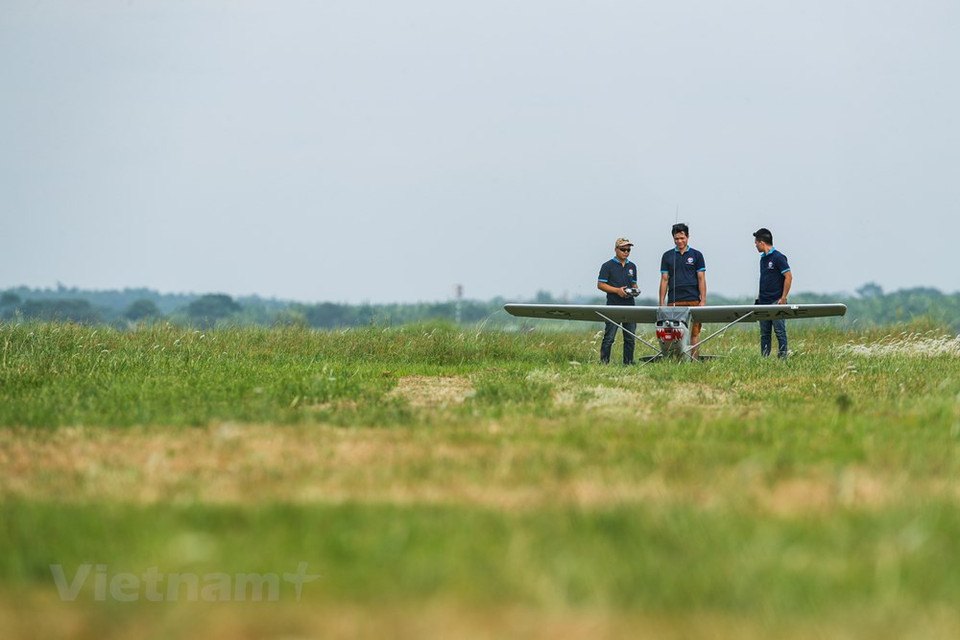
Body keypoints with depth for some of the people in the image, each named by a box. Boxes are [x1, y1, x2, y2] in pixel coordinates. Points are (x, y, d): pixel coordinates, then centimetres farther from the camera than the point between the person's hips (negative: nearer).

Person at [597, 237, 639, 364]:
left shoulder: (632, 266, 17)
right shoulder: (608, 266, -1)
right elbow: (600, 284, -4)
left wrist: (635, 290, 2)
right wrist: (617, 290, -14)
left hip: (629, 306, 6)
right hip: (613, 305, -6)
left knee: (630, 337, 7)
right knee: (609, 337, -6)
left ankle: (629, 362, 13)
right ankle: (604, 362, -4)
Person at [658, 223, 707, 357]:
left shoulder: (696, 255, 8)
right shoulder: (667, 256, 11)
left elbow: (701, 279, 5)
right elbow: (664, 280, 11)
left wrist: (703, 301, -3)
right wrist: (662, 303, 5)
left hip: (693, 300, -1)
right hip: (674, 301, 1)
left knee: (694, 333, -3)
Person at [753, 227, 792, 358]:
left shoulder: (778, 257, -9)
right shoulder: (763, 259, 16)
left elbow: (788, 276, -12)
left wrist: (783, 298, -14)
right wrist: (758, 298, 15)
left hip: (776, 302, -8)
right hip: (764, 302, 8)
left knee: (779, 331, -6)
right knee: (764, 333, 8)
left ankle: (782, 357, -4)